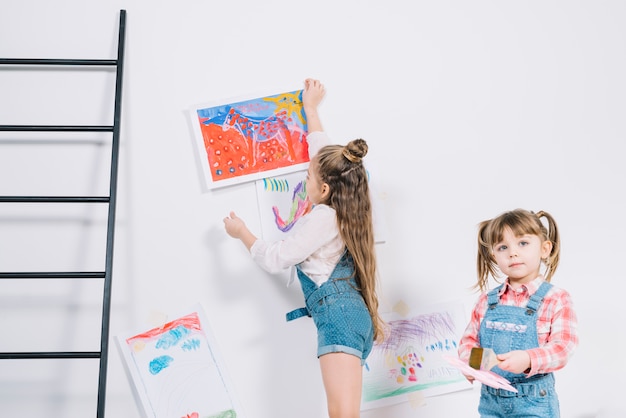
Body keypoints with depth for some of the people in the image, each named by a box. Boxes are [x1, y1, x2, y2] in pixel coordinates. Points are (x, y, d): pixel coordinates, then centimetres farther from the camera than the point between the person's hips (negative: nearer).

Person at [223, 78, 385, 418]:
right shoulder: (341, 208, 16)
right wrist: (311, 108, 42)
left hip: (338, 315, -10)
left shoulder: (322, 217, -8)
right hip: (348, 315, 10)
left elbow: (275, 259, -5)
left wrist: (242, 232, 11)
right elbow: (323, 153, 31)